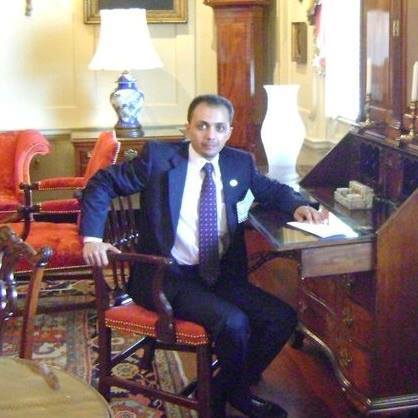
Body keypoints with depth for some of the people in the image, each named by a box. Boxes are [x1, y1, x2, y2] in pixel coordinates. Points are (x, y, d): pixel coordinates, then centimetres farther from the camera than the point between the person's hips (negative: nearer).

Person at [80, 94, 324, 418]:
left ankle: (226, 388, 11)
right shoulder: (158, 156, -4)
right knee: (233, 322, -27)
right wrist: (92, 237, -13)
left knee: (283, 318, -10)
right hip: (168, 276, -5)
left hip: (222, 275, 6)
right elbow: (103, 183, 0)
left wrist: (298, 206, 2)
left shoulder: (240, 163, 9)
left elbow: (272, 191, 25)